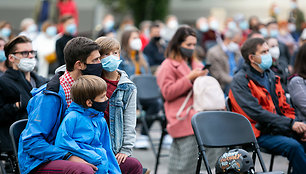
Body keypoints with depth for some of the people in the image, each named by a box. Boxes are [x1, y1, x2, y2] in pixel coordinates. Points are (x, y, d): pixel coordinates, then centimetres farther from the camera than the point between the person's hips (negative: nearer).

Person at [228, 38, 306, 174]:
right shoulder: (240, 81, -6)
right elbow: (257, 113, -17)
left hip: (279, 129, 7)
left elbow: (285, 107, 21)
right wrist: (290, 124, -20)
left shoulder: (270, 76, 18)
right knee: (293, 146, -30)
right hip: (259, 134, -7)